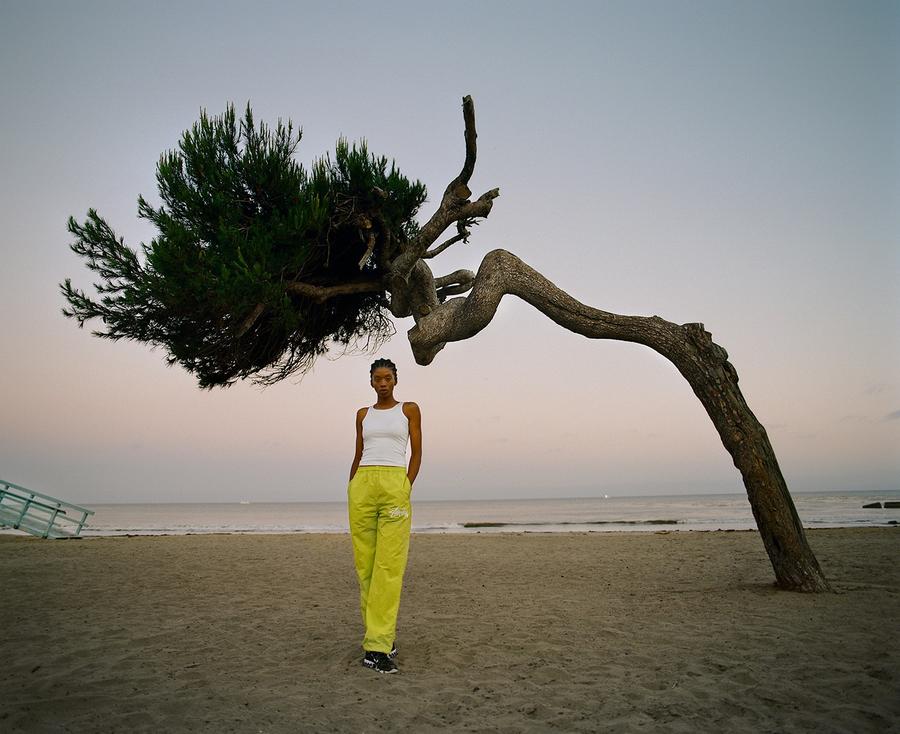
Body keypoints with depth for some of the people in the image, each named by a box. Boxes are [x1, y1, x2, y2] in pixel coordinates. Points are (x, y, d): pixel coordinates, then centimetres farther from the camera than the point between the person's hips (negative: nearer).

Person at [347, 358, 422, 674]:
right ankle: (383, 635, 15)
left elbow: (417, 453, 6)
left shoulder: (409, 410, 9)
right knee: (365, 564, 2)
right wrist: (351, 491, 10)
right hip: (362, 485, 3)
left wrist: (406, 488, -5)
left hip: (395, 485, -3)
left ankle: (378, 644, -9)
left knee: (389, 565, -9)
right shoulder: (363, 414, 18)